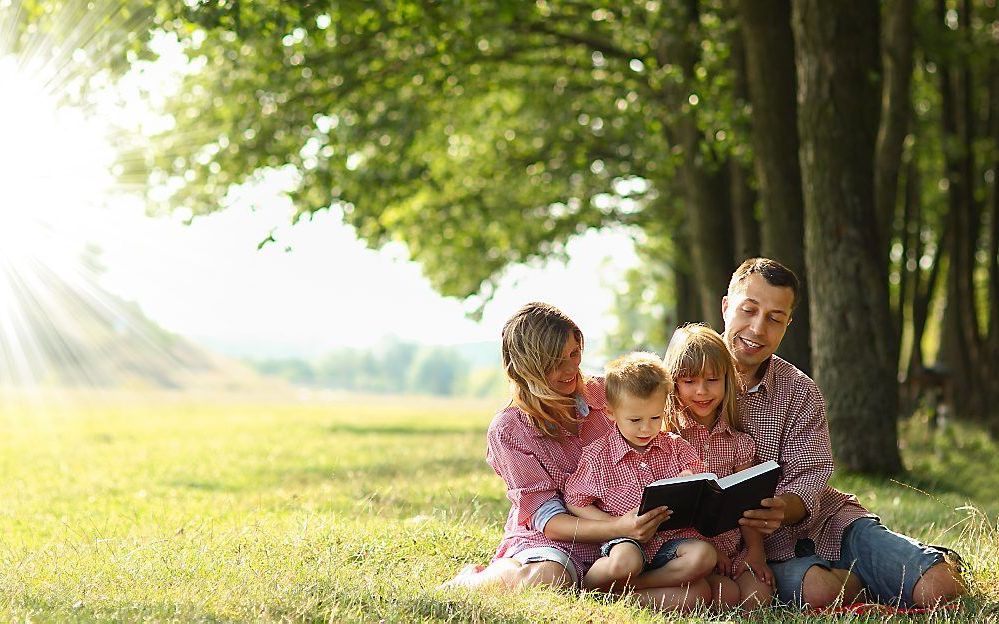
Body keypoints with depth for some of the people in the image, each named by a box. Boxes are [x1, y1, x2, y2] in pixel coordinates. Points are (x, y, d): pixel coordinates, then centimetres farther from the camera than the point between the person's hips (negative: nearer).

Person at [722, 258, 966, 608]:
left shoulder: (800, 392, 7)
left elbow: (809, 478, -4)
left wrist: (781, 511, -30)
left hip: (823, 520, 3)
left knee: (937, 591, -16)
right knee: (817, 590, -35)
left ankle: (937, 564, 17)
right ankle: (875, 580, -4)